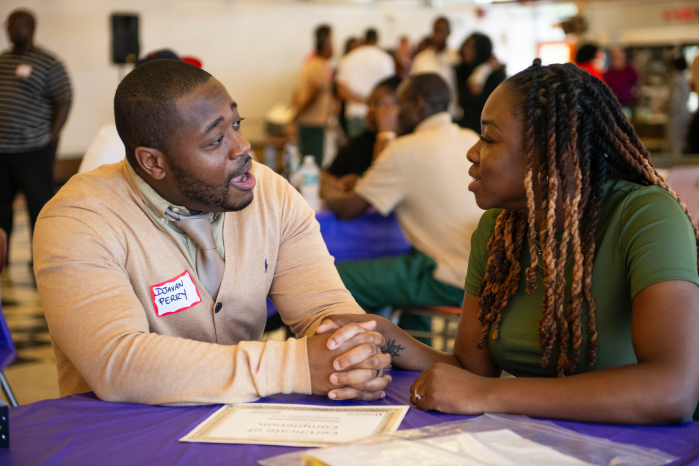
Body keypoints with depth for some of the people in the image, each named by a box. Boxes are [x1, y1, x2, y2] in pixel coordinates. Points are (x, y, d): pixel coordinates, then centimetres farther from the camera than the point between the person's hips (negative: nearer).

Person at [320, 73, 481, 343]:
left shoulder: (407, 150, -8)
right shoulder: (471, 141, 13)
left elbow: (348, 209, -3)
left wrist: (329, 192, 19)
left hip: (453, 281, -8)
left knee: (338, 278, -1)